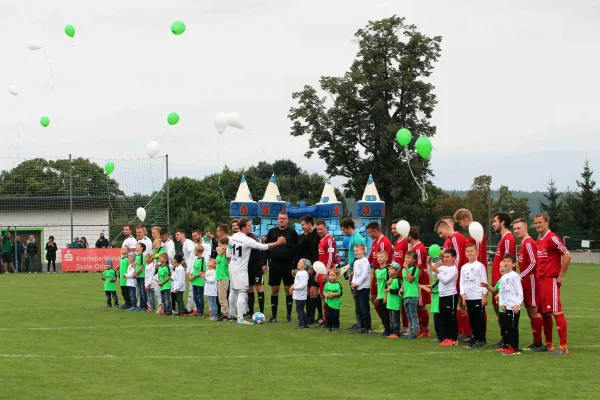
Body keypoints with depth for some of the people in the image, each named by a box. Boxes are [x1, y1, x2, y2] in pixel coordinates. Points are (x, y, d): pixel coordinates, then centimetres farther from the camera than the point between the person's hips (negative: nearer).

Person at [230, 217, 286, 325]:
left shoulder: (233, 237, 2)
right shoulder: (247, 240, -22)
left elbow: (228, 251, 11)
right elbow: (263, 246, -25)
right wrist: (278, 243, -21)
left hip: (232, 267, 9)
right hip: (241, 270, -8)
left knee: (233, 290, 21)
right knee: (242, 293, -8)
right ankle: (240, 318, -12)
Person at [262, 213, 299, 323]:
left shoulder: (292, 232, 1)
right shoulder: (272, 232, 7)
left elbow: (297, 248, -4)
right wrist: (264, 263, 2)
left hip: (288, 264, -2)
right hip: (274, 264, 2)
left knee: (288, 289, 2)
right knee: (274, 290, 4)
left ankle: (289, 315, 10)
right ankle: (273, 316, 9)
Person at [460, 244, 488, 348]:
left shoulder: (480, 266, -3)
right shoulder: (464, 267, 12)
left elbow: (484, 281, -5)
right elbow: (462, 282, 12)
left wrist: (484, 296, -10)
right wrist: (463, 296, 2)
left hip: (478, 297, -5)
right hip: (468, 297, 5)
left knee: (480, 318, -2)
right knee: (472, 318, 9)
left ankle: (481, 339, 3)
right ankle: (475, 338, 17)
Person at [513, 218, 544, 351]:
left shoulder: (529, 243, -13)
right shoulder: (524, 243, 16)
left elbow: (533, 263, -20)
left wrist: (520, 276, -18)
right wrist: (521, 277, 14)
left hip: (531, 280, -10)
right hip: (526, 281, 10)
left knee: (534, 311, -7)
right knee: (531, 311, 11)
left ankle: (537, 342, -4)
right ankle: (536, 341, 15)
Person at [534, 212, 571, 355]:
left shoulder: (552, 238, -12)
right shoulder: (539, 240, 14)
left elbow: (567, 256, -15)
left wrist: (560, 276, -13)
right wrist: (538, 275, 14)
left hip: (551, 280, -9)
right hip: (541, 280, 9)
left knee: (557, 312, -10)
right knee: (544, 313, 13)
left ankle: (563, 347, -9)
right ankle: (548, 344, 21)